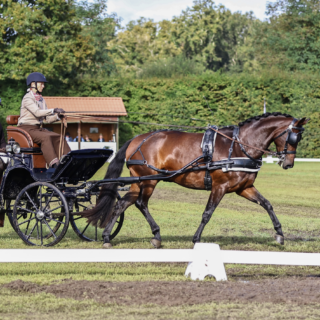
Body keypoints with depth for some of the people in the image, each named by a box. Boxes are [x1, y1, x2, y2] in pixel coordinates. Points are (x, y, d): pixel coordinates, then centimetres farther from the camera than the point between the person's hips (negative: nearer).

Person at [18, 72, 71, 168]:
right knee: (46, 137, -33)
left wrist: (58, 116, -8)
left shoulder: (41, 99, 16)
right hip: (26, 129, -8)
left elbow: (48, 118, 13)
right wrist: (54, 110, -32)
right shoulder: (27, 98, -9)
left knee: (58, 138, -13)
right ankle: (54, 163, -43)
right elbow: (37, 112, -26)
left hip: (38, 128, 8)